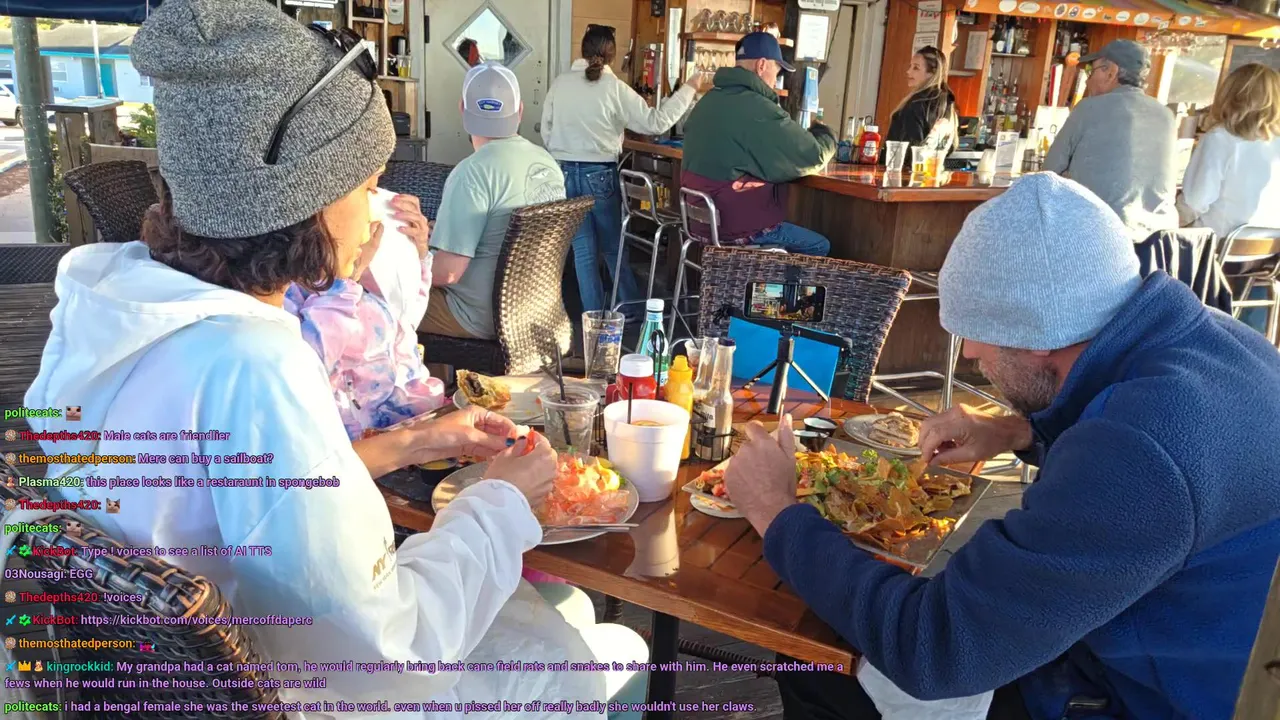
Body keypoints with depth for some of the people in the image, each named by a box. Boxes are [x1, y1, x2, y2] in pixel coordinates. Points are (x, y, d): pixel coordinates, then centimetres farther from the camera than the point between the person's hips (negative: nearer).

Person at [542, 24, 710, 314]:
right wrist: (690, 89, -1)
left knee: (583, 250, 10)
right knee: (614, 247, 13)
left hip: (565, 174, 2)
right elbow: (656, 122, -9)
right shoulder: (615, 88, -9)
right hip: (600, 175, -2)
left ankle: (595, 316, 14)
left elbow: (546, 132, 7)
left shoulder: (560, 84, 0)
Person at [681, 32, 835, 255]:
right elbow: (813, 157, -14)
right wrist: (822, 132, 9)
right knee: (820, 246, 11)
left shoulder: (707, 101, 8)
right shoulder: (759, 109, -21)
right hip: (737, 227, -9)